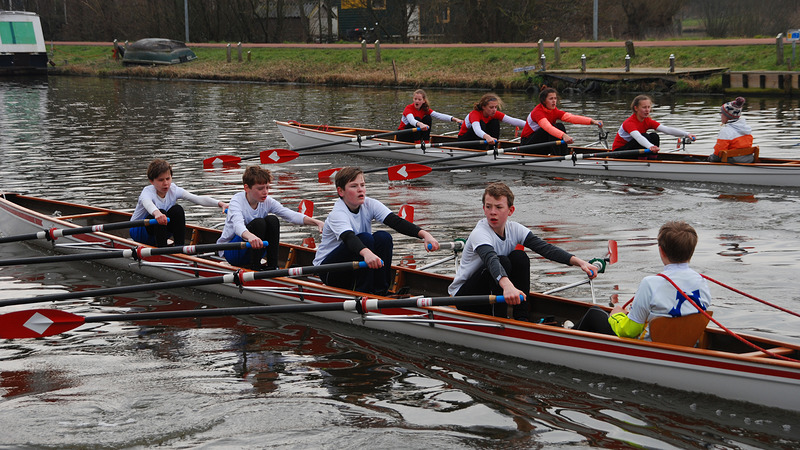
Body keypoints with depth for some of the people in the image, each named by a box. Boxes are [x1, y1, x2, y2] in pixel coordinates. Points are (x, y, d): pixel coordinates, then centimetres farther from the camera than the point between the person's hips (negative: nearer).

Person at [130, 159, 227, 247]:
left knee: (177, 210, -21)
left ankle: (180, 246, -19)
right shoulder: (147, 192, -25)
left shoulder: (174, 190, -12)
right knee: (161, 213, -32)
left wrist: (220, 203, -38)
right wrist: (157, 213, -75)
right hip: (139, 231, -5)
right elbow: (147, 203, -52)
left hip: (161, 231, 5)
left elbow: (198, 199, -22)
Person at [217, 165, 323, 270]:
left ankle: (272, 265, -18)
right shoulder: (237, 200, -22)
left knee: (272, 220, -19)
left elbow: (291, 215, -18)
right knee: (259, 223, -29)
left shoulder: (267, 201, -7)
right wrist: (250, 236, -66)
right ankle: (254, 266, -22)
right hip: (230, 251, -5)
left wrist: (316, 222, -35)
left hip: (254, 250, 5)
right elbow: (237, 224, -43)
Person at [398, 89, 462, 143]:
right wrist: (420, 124, -65)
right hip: (402, 136, -5)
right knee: (417, 119, -28)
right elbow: (411, 120, -43)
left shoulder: (425, 109, -4)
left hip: (415, 136, 5)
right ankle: (417, 143, -25)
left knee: (428, 118, -14)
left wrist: (454, 119, -31)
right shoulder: (409, 108, -21)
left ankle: (426, 142, -15)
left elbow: (438, 115, -16)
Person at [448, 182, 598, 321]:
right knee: (503, 261, -28)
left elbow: (545, 247, -15)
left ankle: (521, 319, -16)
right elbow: (491, 260, -45)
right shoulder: (479, 234, -25)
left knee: (519, 257, -16)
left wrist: (579, 262, -27)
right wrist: (507, 286, -65)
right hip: (463, 296, -6)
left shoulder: (514, 229, -4)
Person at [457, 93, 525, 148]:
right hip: (464, 140, -6)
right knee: (481, 123, -32)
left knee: (495, 122, -15)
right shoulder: (475, 114, -31)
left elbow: (512, 120, -24)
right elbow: (477, 130, -51)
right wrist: (487, 137, -72)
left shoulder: (494, 113, -13)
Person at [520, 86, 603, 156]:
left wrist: (591, 121, -34)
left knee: (560, 126, -16)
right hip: (528, 144, -7)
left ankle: (565, 155, -18)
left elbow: (571, 117, -18)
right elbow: (547, 127, -43)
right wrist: (563, 135, -59)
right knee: (554, 128, -27)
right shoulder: (537, 112, -24)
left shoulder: (555, 112, -2)